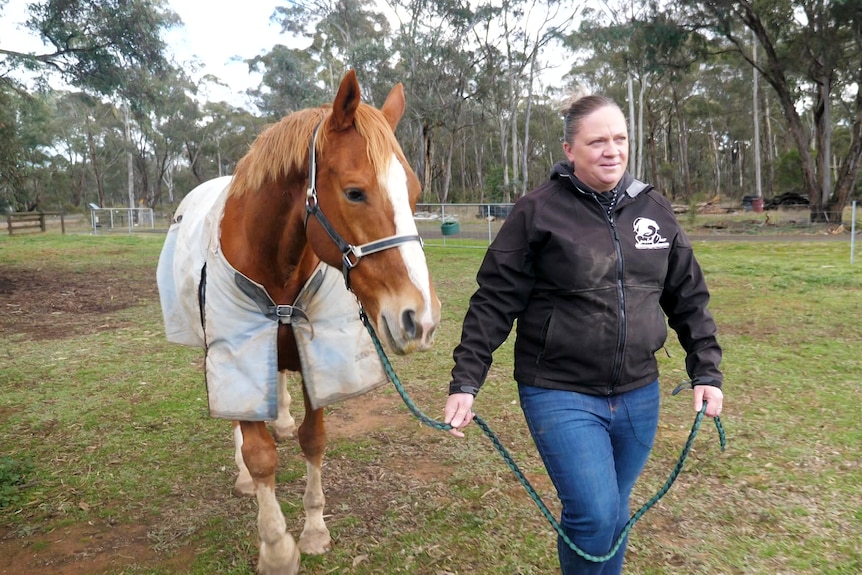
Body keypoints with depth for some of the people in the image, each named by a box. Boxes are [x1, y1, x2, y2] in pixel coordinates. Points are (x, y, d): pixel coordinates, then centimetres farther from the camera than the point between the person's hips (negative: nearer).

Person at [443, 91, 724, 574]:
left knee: (615, 515, 18)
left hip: (639, 395, 5)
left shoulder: (656, 209, 4)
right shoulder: (538, 212, -10)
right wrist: (465, 383, -12)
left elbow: (689, 299, 11)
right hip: (561, 394, -4)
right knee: (595, 516, -7)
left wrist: (707, 371, 7)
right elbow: (494, 303, -9)